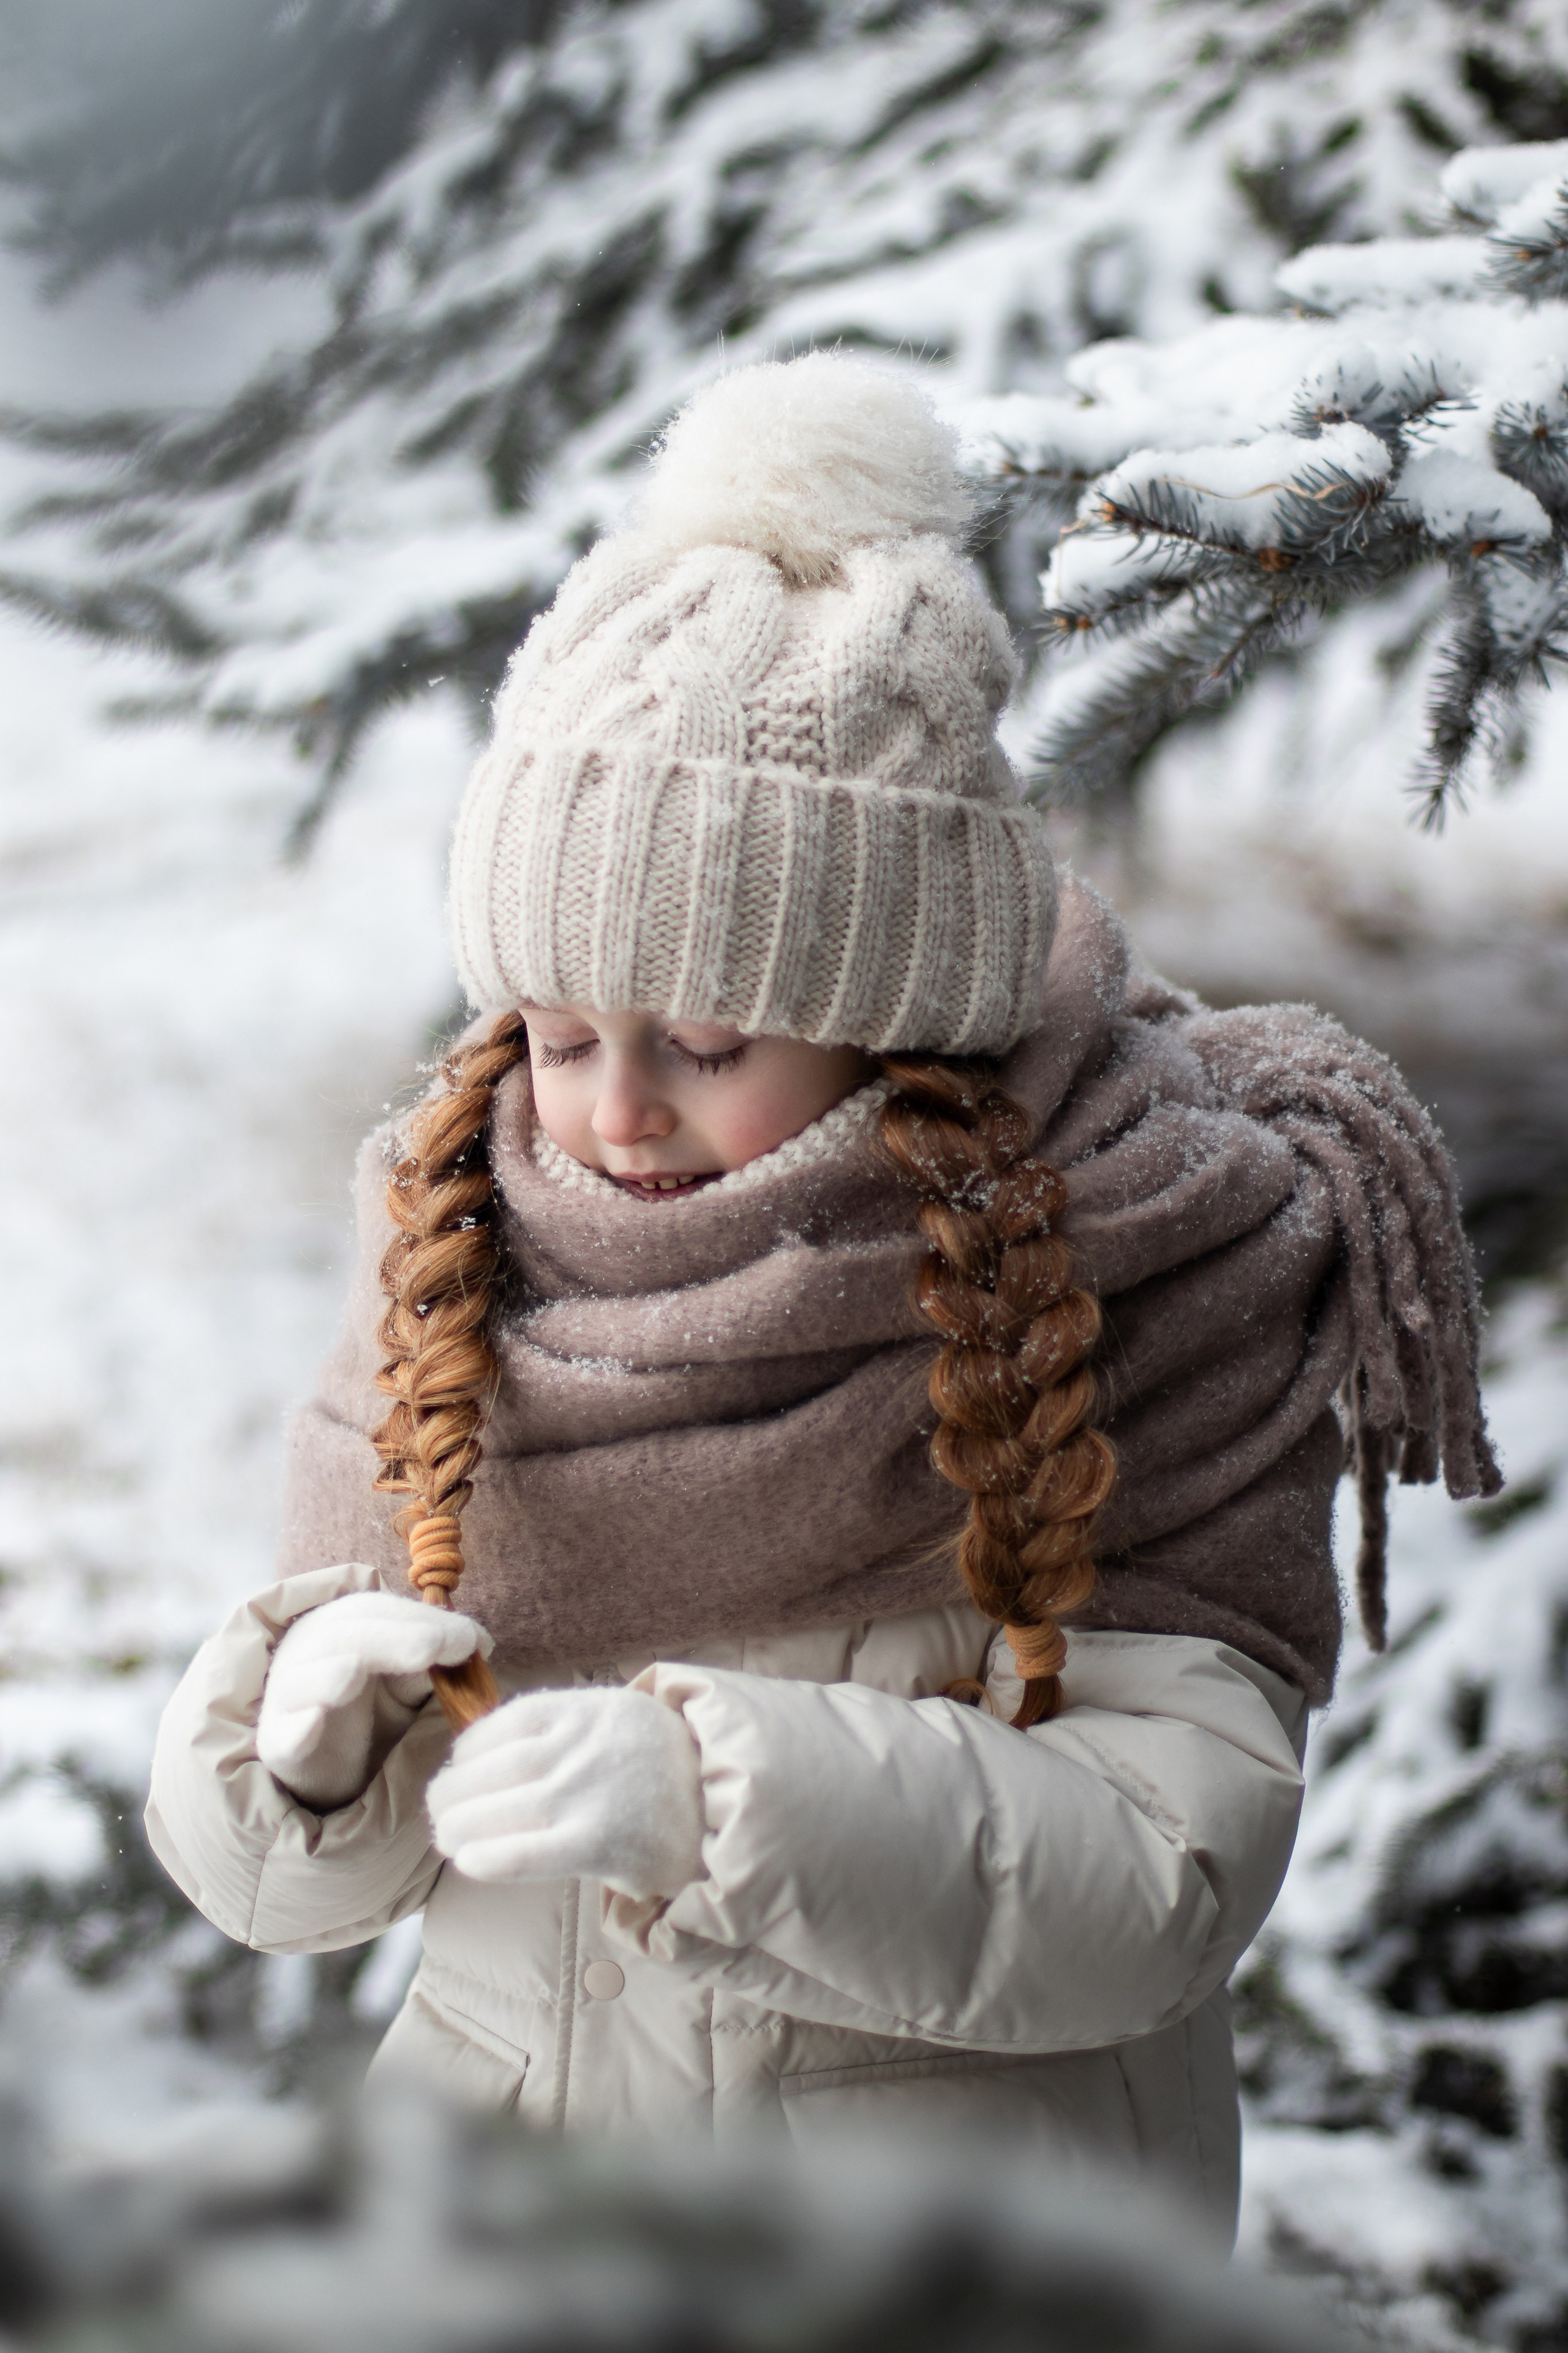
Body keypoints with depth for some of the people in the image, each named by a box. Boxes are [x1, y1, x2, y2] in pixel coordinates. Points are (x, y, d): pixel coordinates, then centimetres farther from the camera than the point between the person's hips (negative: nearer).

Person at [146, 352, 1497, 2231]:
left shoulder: (1136, 1297, -10)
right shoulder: (456, 1269, 0)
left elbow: (1163, 1888, -16)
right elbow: (277, 1877, 5)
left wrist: (728, 1792, -27)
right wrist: (303, 1735, -18)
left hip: (974, 2152, -3)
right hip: (500, 2116, 3)